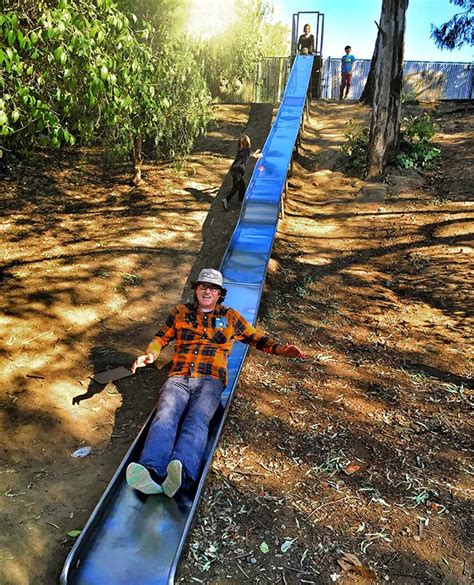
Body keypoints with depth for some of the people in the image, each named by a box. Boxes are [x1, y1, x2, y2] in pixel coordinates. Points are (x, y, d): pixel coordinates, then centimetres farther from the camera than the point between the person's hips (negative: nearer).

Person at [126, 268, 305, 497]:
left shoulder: (230, 317, 23)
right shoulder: (180, 312, 24)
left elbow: (256, 337, 26)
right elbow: (161, 337, 27)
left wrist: (278, 348, 7)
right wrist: (150, 354, 4)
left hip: (210, 381, -1)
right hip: (178, 378, 1)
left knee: (197, 420, -32)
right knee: (165, 416, -30)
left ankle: (181, 474, -57)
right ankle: (151, 472, -53)